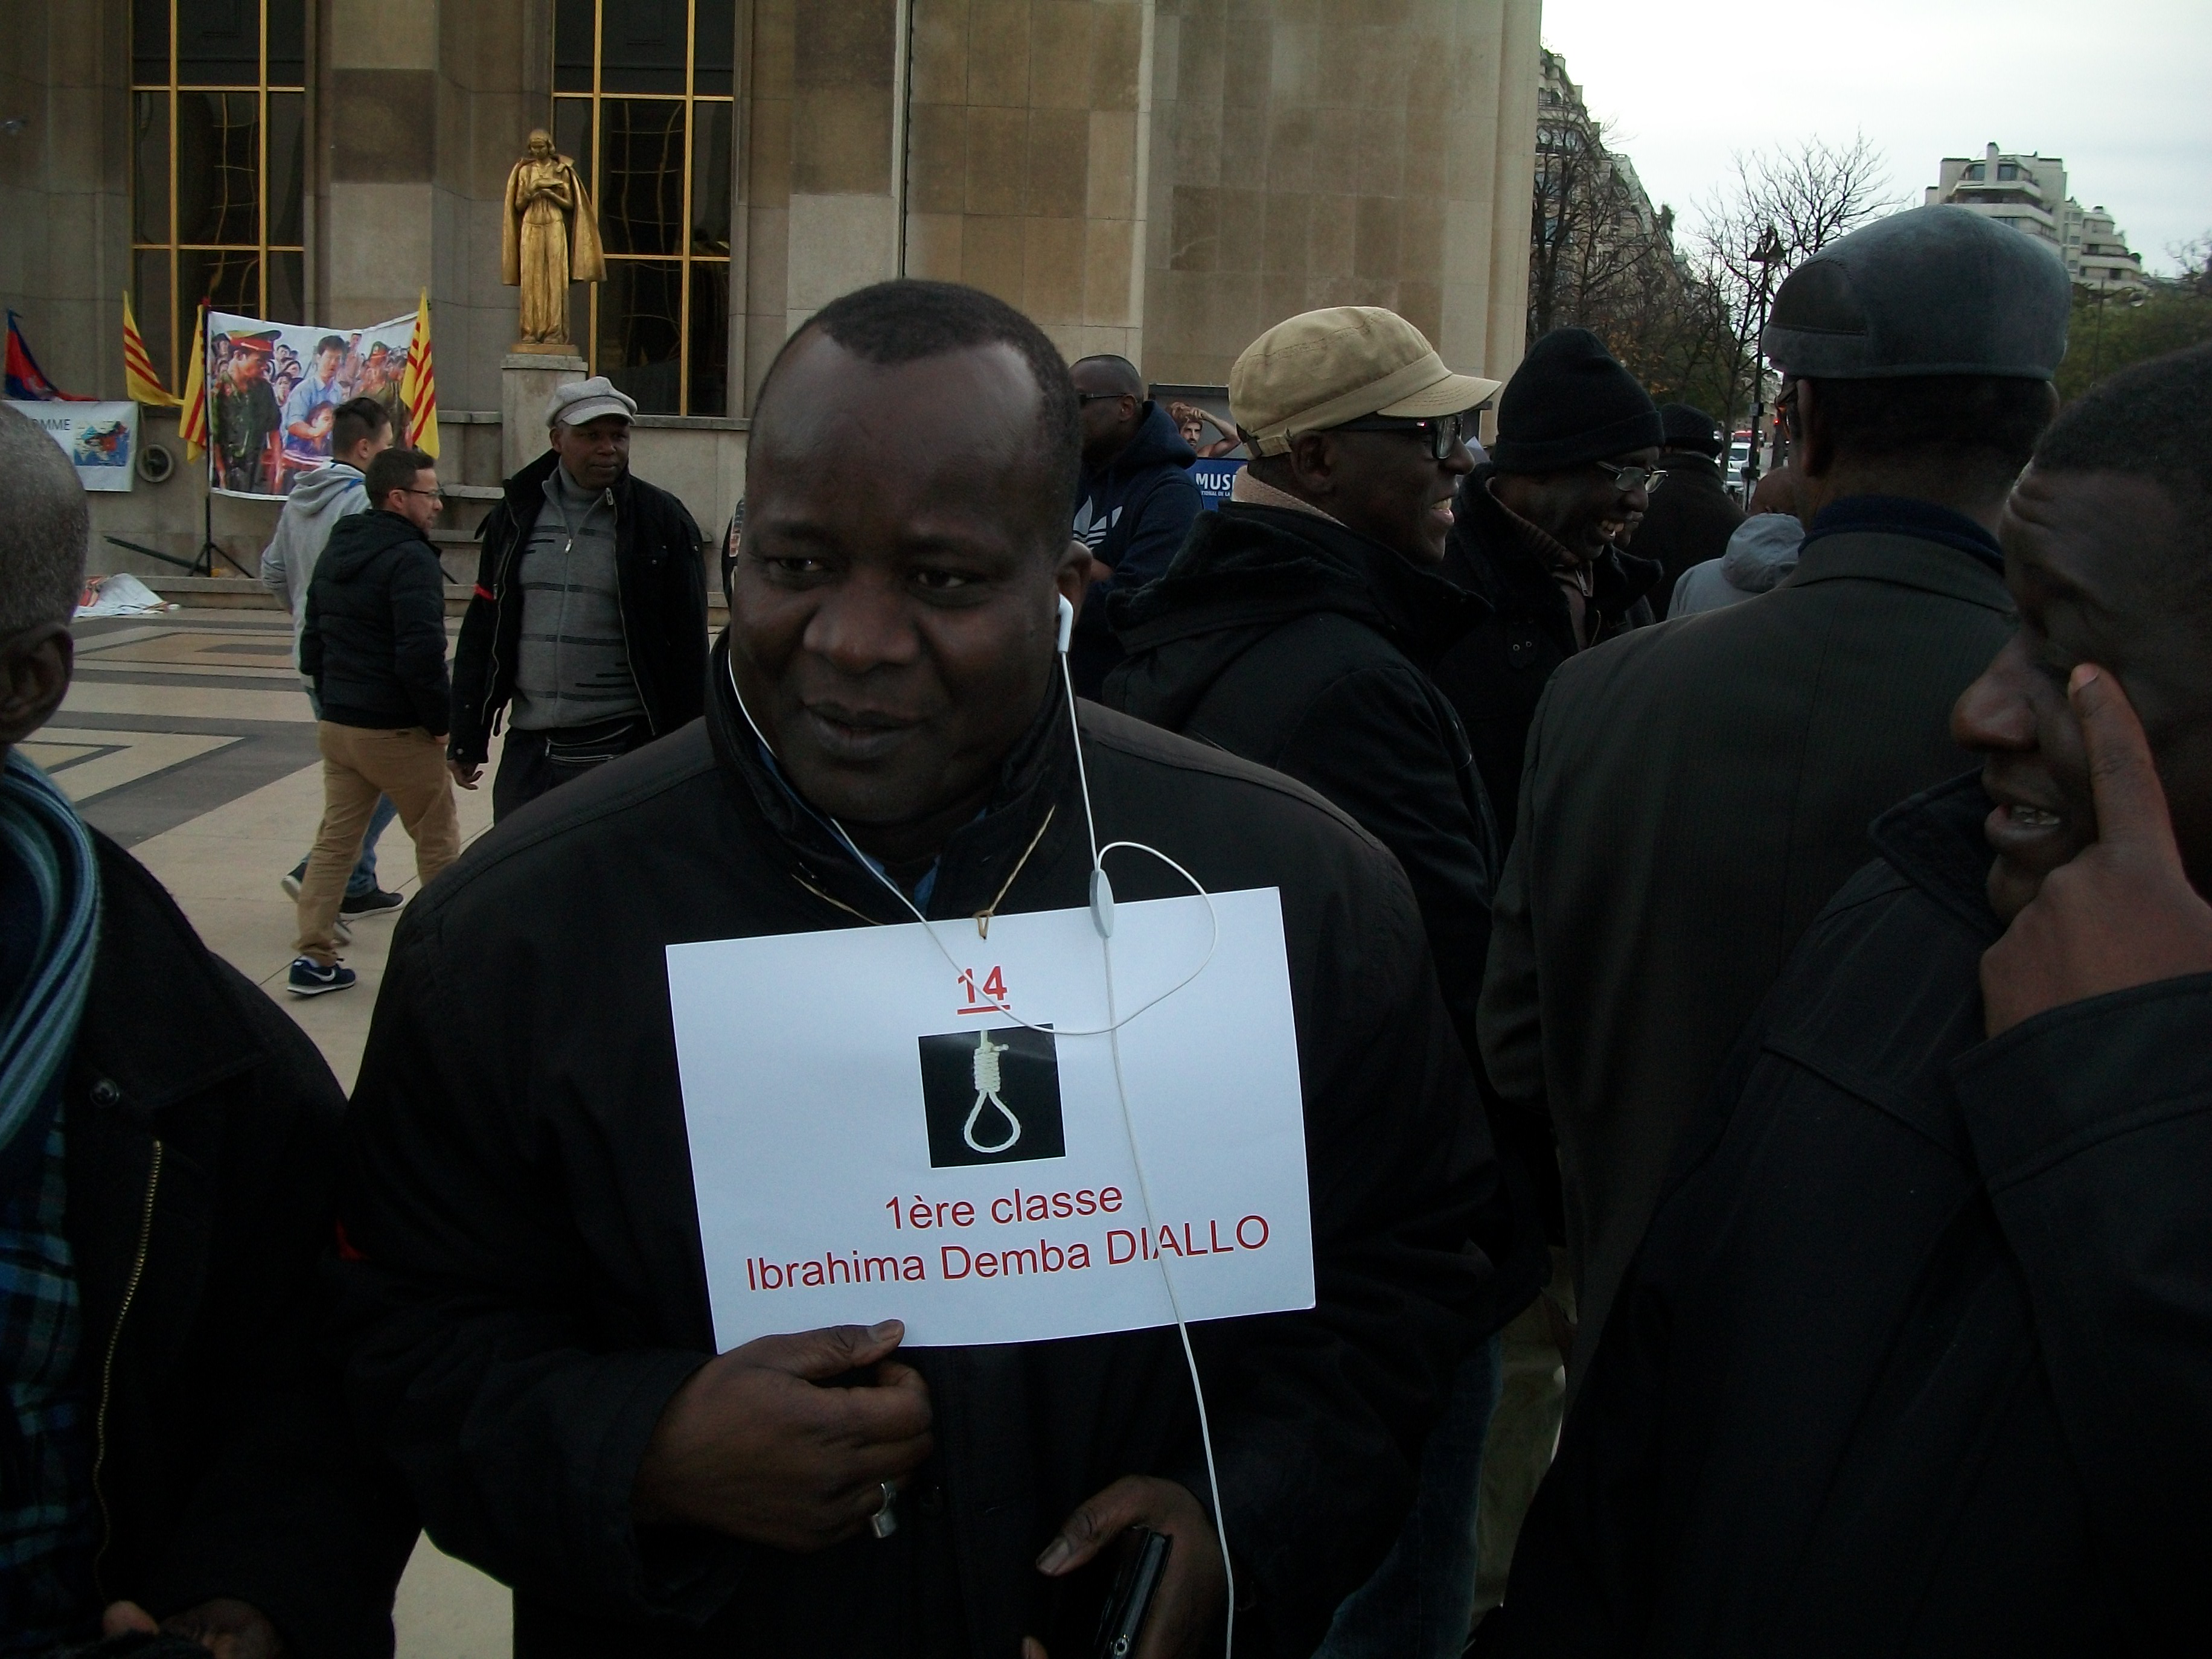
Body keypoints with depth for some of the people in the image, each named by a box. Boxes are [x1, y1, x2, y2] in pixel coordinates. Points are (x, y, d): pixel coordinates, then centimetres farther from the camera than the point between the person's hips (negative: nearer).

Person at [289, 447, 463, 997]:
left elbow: (312, 644, 17)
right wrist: (439, 720, -13)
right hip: (396, 730, -8)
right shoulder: (411, 558, -17)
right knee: (438, 842, 8)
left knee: (335, 839, 12)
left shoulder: (336, 552, 11)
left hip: (336, 724, 8)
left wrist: (332, 701, 20)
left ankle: (314, 957, 9)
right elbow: (421, 654, -25)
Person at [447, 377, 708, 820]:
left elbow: (687, 648, -3)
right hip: (528, 750, 4)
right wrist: (467, 739, 9)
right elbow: (481, 631, 11)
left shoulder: (662, 521, -3)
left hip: (622, 753, -3)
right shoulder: (517, 514, 7)